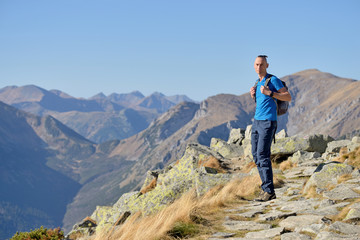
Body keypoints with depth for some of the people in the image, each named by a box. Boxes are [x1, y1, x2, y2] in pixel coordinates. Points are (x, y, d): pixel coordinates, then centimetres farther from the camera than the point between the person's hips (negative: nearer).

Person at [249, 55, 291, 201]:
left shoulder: (273, 80, -6)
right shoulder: (258, 83, 19)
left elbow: (288, 97, -10)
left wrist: (269, 93, -19)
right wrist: (253, 95, 8)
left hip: (268, 122, -9)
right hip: (257, 122, 9)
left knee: (262, 155, -15)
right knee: (256, 155, 4)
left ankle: (268, 190, -13)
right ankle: (267, 189, 8)